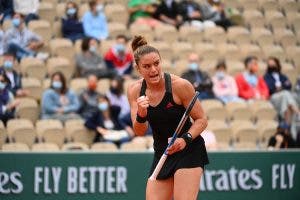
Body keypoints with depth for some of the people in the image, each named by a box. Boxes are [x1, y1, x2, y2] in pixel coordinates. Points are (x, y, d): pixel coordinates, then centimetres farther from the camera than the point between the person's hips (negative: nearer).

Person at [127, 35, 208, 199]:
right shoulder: (135, 90, -3)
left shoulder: (180, 85, -16)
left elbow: (201, 120, -9)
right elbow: (140, 132, -6)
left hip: (189, 151, -5)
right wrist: (141, 115, -27)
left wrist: (185, 139, -26)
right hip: (161, 154, 5)